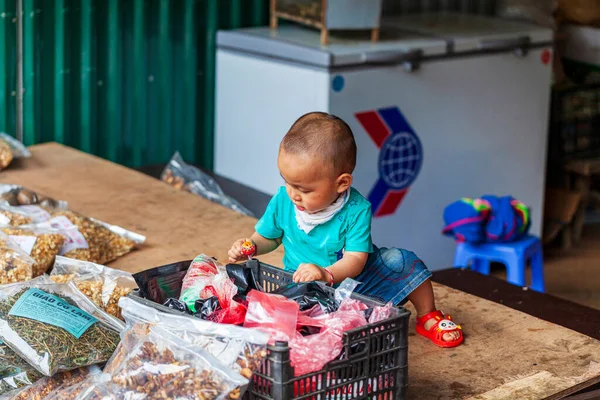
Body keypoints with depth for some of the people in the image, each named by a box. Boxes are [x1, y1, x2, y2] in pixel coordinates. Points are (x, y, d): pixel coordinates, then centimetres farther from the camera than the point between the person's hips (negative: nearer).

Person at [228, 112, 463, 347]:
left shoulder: (356, 210, -21)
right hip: (306, 290, 1)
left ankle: (427, 318, 6)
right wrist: (252, 246, -15)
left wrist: (327, 274, -44)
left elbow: (355, 260, -25)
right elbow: (268, 237, 7)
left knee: (400, 261, -17)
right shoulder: (282, 201, -11)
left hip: (352, 278, -1)